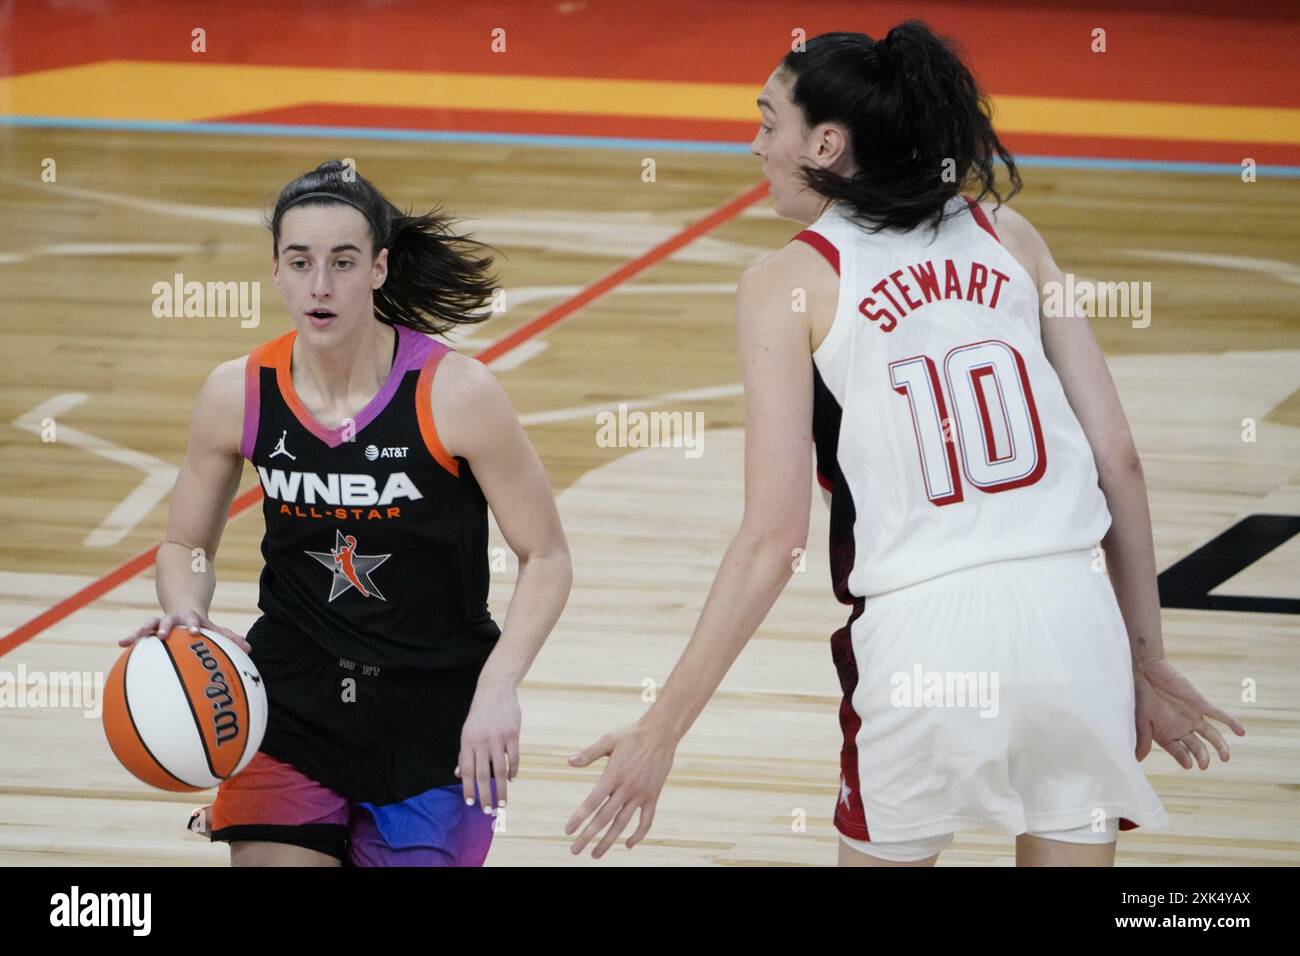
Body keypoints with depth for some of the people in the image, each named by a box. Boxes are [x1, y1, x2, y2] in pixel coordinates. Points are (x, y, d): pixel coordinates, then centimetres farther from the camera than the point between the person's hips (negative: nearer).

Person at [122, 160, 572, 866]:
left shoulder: (453, 393, -15)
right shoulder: (238, 395, -6)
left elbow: (546, 557, -9)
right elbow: (186, 547, 9)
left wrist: (498, 689, -21)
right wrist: (186, 618, -14)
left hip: (435, 716, -2)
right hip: (292, 697, 2)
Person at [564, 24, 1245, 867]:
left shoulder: (790, 283, 1)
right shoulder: (1006, 237, 12)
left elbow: (774, 537, -6)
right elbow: (1118, 457, 8)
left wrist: (663, 730, -2)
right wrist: (1147, 655, 15)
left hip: (924, 630, -3)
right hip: (1074, 610, 3)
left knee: (881, 853, 20)